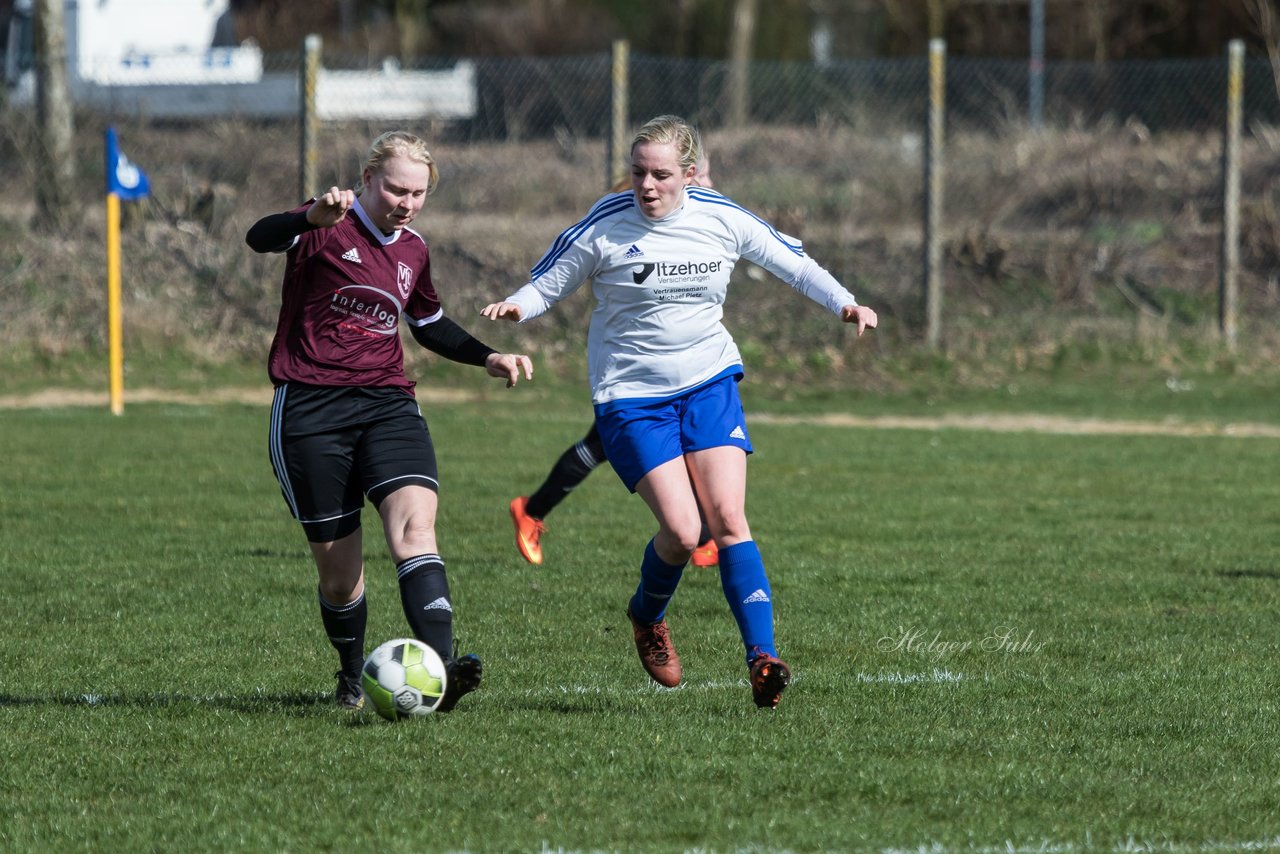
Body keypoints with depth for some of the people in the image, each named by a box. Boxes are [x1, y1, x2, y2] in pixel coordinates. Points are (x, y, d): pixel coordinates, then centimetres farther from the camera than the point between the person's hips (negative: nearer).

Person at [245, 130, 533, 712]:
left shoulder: (413, 251, 15)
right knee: (338, 570, 1)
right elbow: (260, 239, -25)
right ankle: (351, 680, 27)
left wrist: (487, 357, 17)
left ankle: (439, 671, -38)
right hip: (310, 411, -4)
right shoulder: (329, 230, -4)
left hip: (387, 403, 4)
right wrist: (313, 217, -45)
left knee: (415, 521, -23)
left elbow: (430, 325, 32)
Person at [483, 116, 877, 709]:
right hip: (631, 395, -2)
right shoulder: (606, 227, -10)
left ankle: (762, 656, -13)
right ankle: (647, 617, 18)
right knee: (680, 530, -14)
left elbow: (789, 261, 11)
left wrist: (845, 304, 1)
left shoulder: (721, 218, -3)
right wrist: (516, 306, -21)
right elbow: (548, 283, 0)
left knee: (728, 518, -13)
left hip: (709, 382, 2)